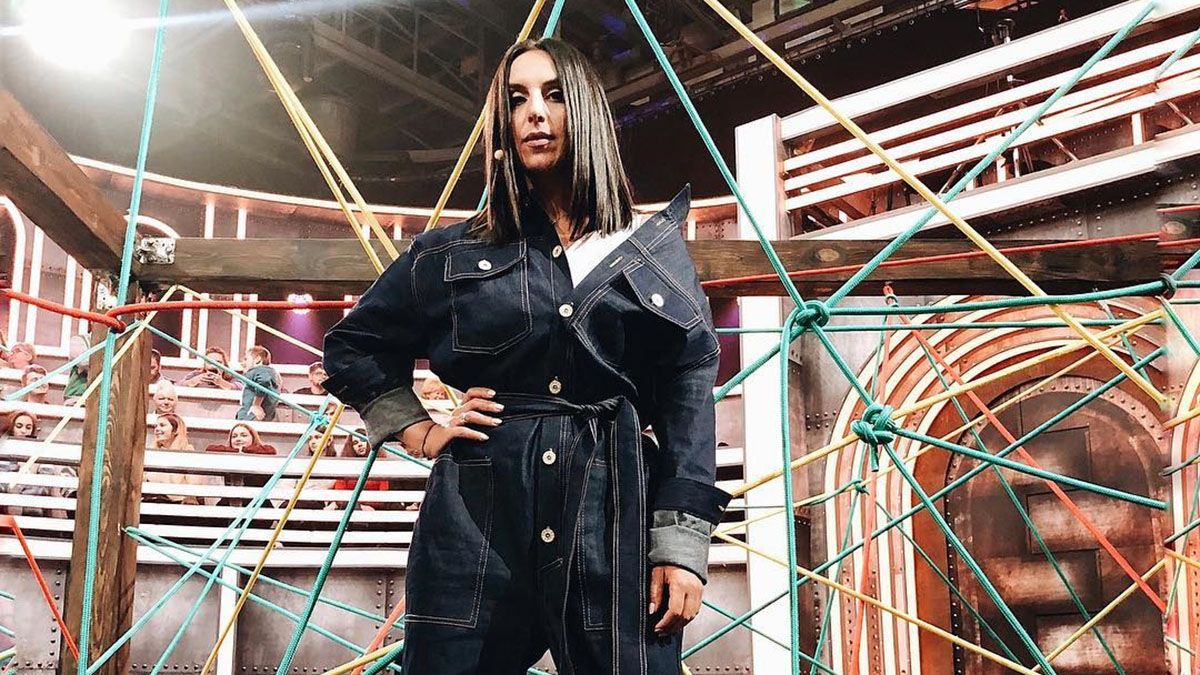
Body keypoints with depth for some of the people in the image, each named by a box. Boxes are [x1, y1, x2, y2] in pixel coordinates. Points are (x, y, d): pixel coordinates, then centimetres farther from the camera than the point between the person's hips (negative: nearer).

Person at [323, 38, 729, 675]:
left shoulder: (655, 247, 9)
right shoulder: (454, 252, 9)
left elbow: (689, 394, 4)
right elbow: (351, 346, 21)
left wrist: (684, 543, -4)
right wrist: (418, 431, 8)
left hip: (618, 523, 0)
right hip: (478, 524, 1)